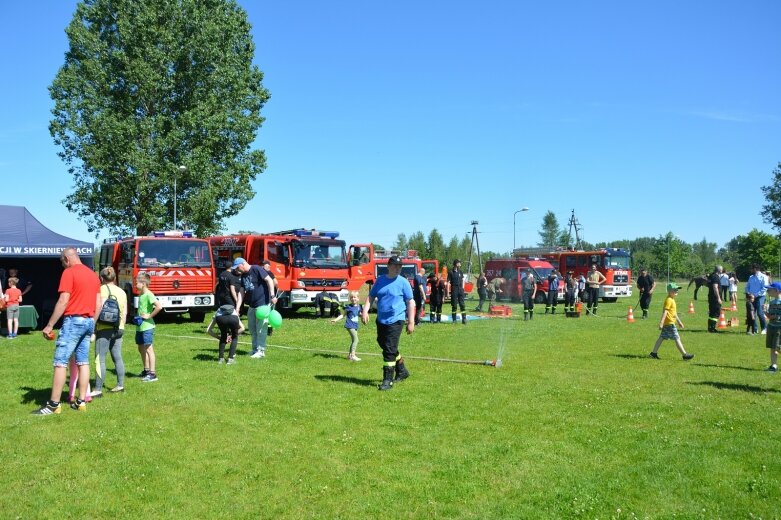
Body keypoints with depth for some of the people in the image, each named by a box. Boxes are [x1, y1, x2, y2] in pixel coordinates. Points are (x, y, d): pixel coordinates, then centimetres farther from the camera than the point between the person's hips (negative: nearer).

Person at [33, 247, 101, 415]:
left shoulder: (69, 273, -8)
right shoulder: (93, 274, 14)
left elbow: (63, 301, -15)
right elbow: (98, 304, 14)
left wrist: (49, 325, -12)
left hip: (73, 320, -8)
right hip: (89, 321, 8)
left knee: (60, 362, -4)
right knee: (83, 362, 9)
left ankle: (53, 404, -3)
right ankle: (81, 401, 10)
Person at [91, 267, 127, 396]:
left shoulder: (103, 289, -6)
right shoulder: (122, 292, 13)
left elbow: (100, 308, -15)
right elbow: (125, 313, 13)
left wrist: (94, 328, -8)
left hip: (105, 328, -7)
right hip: (118, 329, 7)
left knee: (100, 359, -5)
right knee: (117, 357, 14)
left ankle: (98, 389, -5)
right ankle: (120, 385, 19)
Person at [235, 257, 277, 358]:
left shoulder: (256, 269, -11)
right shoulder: (243, 276, 13)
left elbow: (269, 280, -16)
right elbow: (242, 292, 14)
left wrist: (272, 295, -22)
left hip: (262, 304, -9)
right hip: (252, 305, 9)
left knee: (261, 328, -5)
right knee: (252, 328, 14)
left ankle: (261, 351, 2)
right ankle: (255, 349, 25)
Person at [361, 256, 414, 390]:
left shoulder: (403, 282, -5)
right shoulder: (380, 280, 7)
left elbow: (410, 302, -5)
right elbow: (371, 296, 12)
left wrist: (411, 322, -8)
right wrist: (365, 311, -4)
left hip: (395, 320, -6)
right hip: (381, 320, 6)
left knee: (389, 350, -9)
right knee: (383, 344, 17)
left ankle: (387, 380, -2)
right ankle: (402, 371, 35)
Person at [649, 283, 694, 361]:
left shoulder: (672, 300, 17)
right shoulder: (669, 300, -15)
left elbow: (674, 312, 26)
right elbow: (665, 312, -22)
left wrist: (679, 321, 29)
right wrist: (661, 322, -26)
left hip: (667, 324, 10)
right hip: (669, 323, -10)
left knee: (661, 338, 11)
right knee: (677, 338, -7)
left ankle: (653, 353, 14)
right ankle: (685, 355, -4)